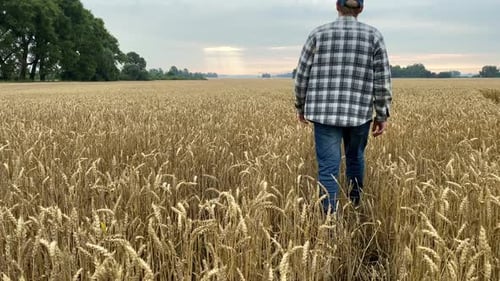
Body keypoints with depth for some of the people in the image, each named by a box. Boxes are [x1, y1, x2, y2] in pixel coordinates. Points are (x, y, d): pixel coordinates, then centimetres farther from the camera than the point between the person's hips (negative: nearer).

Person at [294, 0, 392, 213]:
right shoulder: (374, 36, 1)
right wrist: (382, 115, 5)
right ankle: (355, 206, 41)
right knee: (355, 158, 24)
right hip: (359, 112, 2)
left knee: (328, 168, -2)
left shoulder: (318, 34, 1)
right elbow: (382, 81, -2)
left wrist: (301, 107, 16)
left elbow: (302, 76, 2)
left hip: (325, 111, -1)